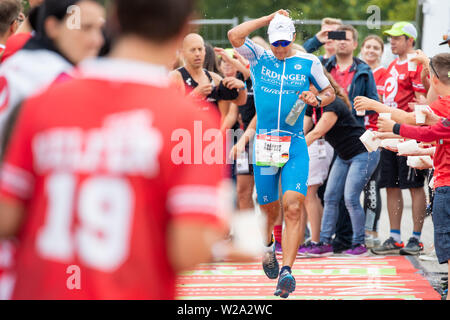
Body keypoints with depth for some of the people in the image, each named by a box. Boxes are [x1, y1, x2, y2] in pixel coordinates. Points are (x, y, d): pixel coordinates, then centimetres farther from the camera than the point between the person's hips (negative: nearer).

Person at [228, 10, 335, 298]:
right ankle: (268, 246, 43)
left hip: (295, 146, -1)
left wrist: (316, 99, -6)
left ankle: (286, 271, -20)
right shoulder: (259, 58, 6)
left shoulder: (309, 63, 6)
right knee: (270, 209, 9)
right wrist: (270, 18, -6)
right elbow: (235, 36, -10)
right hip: (264, 144, 1)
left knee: (293, 208, -15)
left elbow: (330, 93, 17)